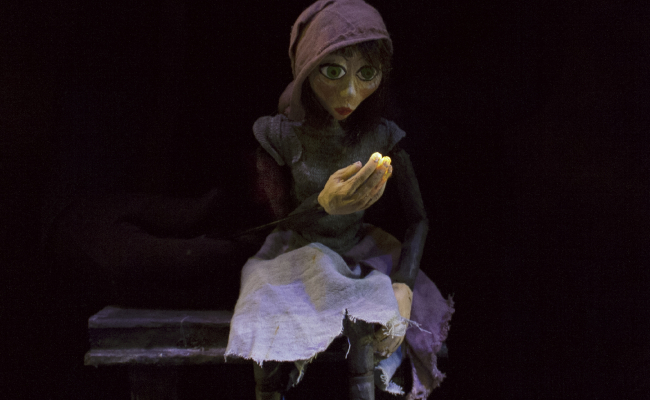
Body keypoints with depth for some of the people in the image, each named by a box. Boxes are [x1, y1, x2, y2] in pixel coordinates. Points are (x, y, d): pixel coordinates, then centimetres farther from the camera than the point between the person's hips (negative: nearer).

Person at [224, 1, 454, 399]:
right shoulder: (278, 135, -15)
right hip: (296, 258, -2)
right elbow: (275, 224, -12)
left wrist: (402, 288, -23)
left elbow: (418, 220, -4)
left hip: (361, 254, 3)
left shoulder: (383, 137, -8)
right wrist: (324, 204, -35)